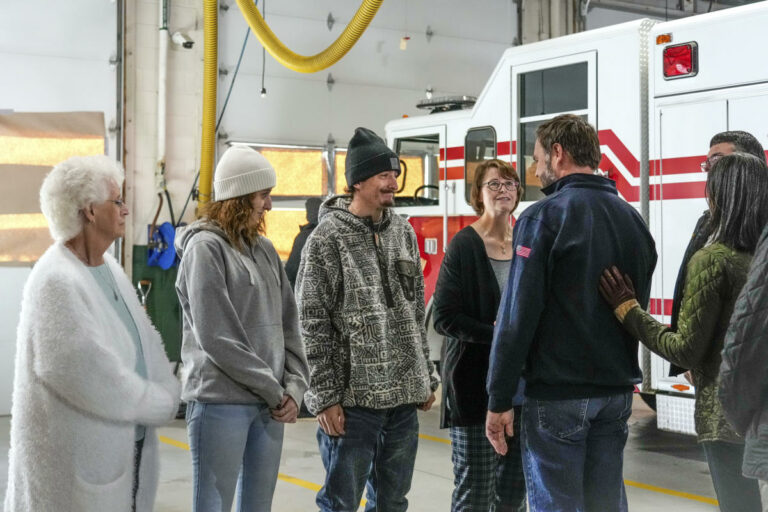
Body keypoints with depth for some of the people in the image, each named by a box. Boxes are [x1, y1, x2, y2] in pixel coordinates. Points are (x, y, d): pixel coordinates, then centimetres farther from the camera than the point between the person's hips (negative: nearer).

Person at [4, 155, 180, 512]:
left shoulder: (108, 267, 9)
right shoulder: (56, 281, -21)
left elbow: (145, 342, 9)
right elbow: (87, 371, -26)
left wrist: (167, 395, -6)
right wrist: (158, 404, -15)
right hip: (74, 456, -9)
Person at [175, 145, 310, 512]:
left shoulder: (264, 249, 13)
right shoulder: (205, 247, -8)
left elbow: (288, 326, 13)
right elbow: (216, 338, -14)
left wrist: (294, 387, 0)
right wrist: (274, 392, -11)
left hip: (271, 407, 7)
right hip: (220, 402, -7)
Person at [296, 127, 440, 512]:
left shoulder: (403, 231, 10)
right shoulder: (327, 237, -9)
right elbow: (312, 325, -10)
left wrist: (426, 378, 13)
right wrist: (324, 396, -13)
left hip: (405, 396, 6)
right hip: (352, 398, -6)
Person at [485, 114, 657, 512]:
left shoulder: (543, 217, -11)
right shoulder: (632, 219, 10)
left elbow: (518, 314, -15)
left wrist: (499, 400, -11)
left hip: (557, 394, -6)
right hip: (617, 390, 7)